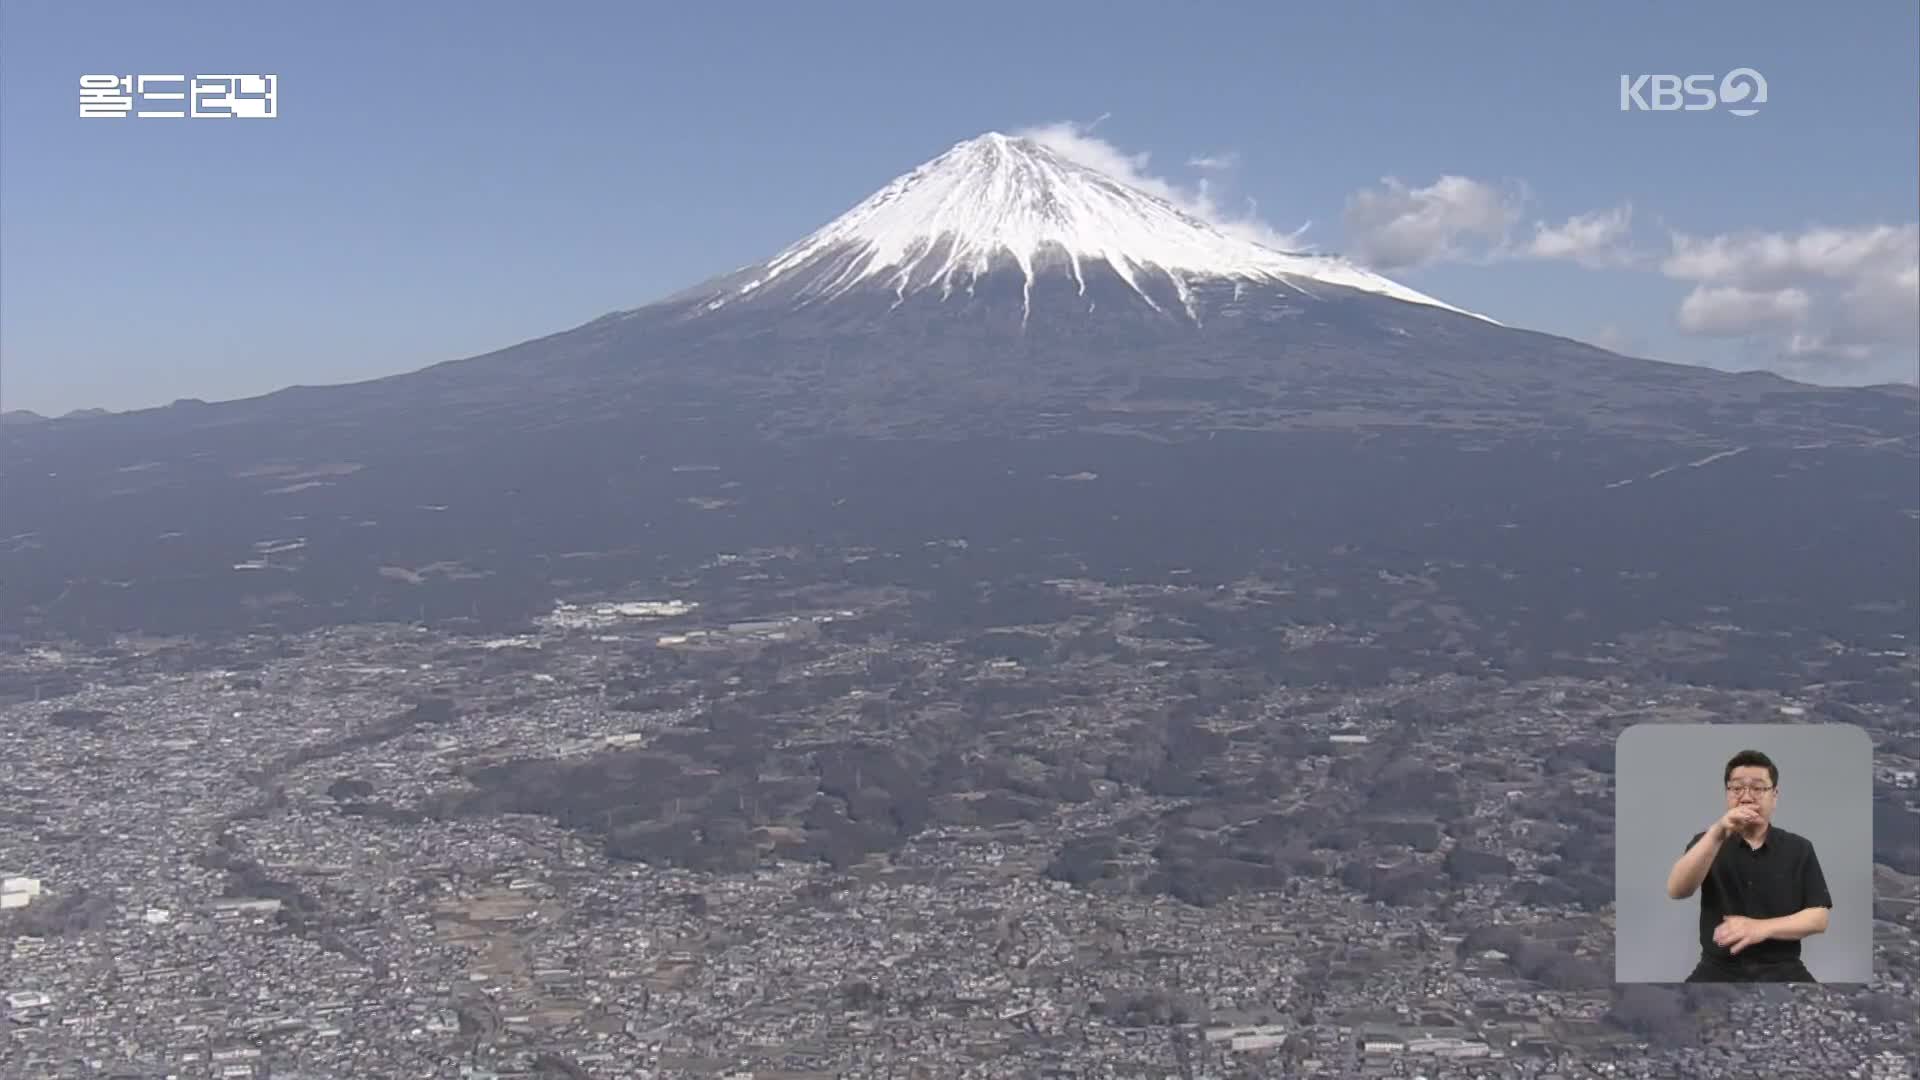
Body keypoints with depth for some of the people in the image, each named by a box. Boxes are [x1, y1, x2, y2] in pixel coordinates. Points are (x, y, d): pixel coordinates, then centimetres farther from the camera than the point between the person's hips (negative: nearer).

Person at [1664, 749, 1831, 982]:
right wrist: (1717, 834, -21)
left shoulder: (1798, 849, 8)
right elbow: (1676, 891, -10)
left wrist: (1762, 928, -14)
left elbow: (1819, 918, 3)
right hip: (1719, 969, -1)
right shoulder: (1707, 844, 8)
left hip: (1781, 969, 1)